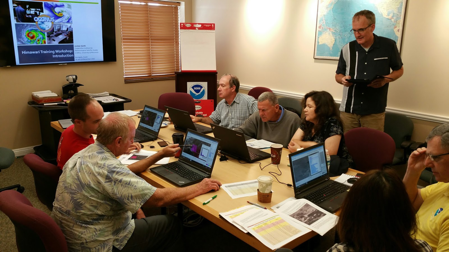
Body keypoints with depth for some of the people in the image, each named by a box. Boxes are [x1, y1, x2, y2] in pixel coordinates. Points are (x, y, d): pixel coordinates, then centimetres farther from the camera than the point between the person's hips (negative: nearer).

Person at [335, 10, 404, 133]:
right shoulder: (347, 49, 4)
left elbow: (399, 70, 12)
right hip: (348, 110, 2)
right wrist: (343, 79, -10)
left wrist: (385, 80, -9)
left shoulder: (388, 46, 0)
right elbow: (338, 75, 15)